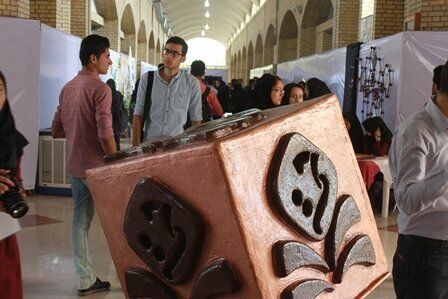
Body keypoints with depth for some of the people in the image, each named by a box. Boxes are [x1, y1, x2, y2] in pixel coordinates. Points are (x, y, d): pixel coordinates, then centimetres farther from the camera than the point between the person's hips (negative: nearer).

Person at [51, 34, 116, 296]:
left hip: (75, 166, 8)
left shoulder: (67, 88, 11)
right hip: (97, 166, -7)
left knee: (81, 221, 10)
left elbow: (56, 131, 15)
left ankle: (86, 281, 17)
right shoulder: (100, 88, -14)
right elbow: (106, 135, -21)